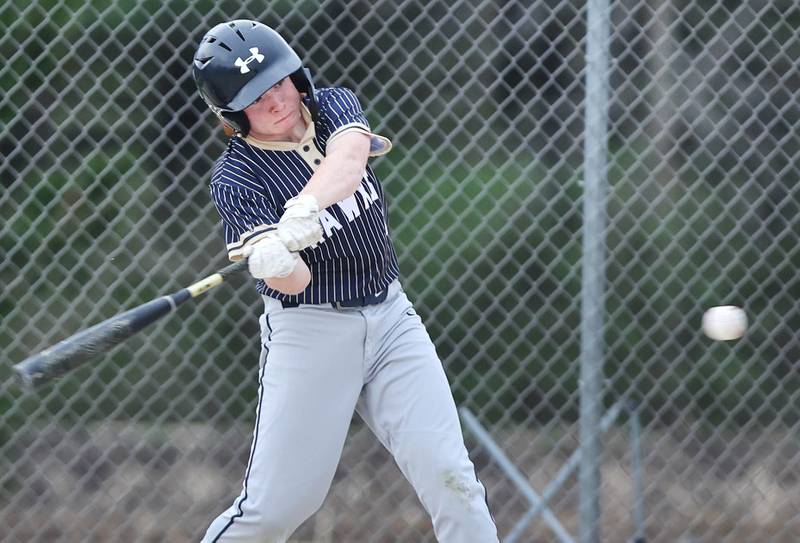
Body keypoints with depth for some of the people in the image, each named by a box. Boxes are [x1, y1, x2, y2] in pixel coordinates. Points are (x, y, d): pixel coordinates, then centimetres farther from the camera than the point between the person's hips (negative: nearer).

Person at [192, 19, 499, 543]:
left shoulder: (333, 106, -1)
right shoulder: (236, 179, -13)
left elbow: (348, 157, -25)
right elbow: (295, 281, -22)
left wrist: (303, 210, -44)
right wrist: (270, 262, -47)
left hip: (391, 317, 4)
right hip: (309, 331, -4)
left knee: (451, 478, -6)